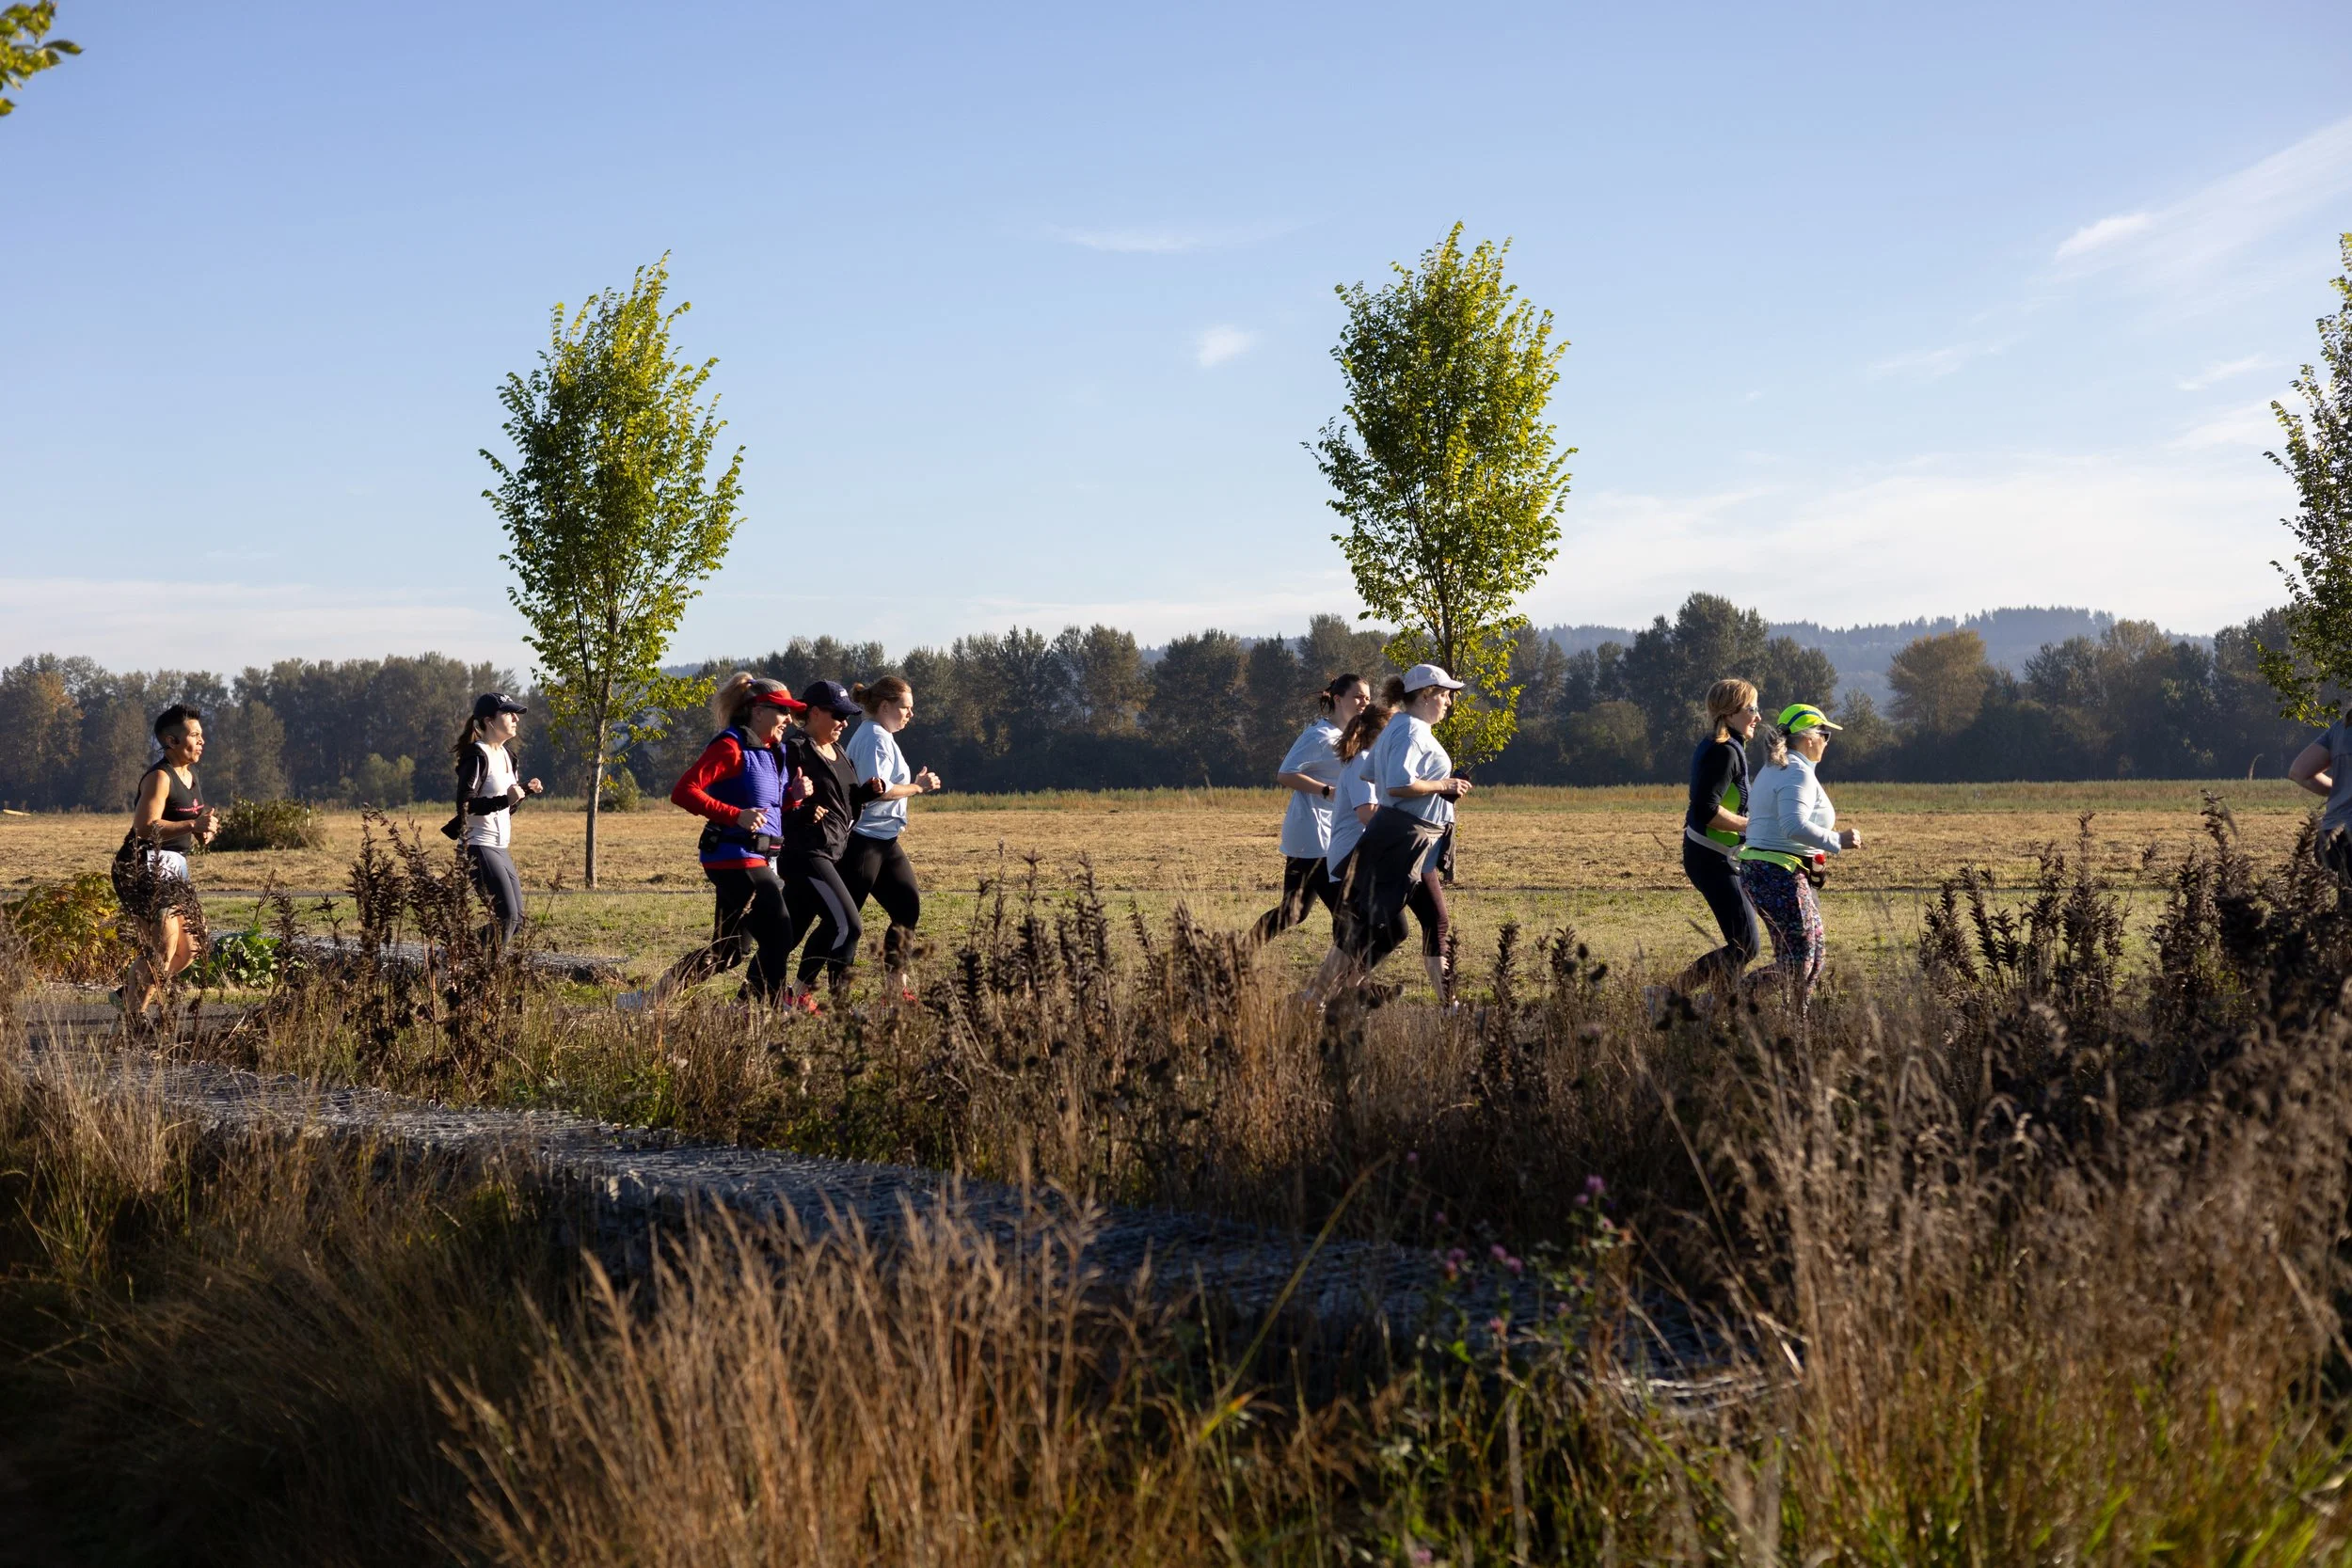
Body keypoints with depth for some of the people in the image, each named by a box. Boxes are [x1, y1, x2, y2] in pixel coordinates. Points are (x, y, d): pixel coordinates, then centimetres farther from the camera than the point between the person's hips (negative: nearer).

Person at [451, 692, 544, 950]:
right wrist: (505, 799, -29)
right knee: (506, 917, -16)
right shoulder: (477, 756, -12)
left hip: (499, 848, 9)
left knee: (516, 922, 7)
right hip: (479, 848, -9)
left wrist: (524, 792, 5)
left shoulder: (506, 756, 16)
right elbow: (465, 805, -21)